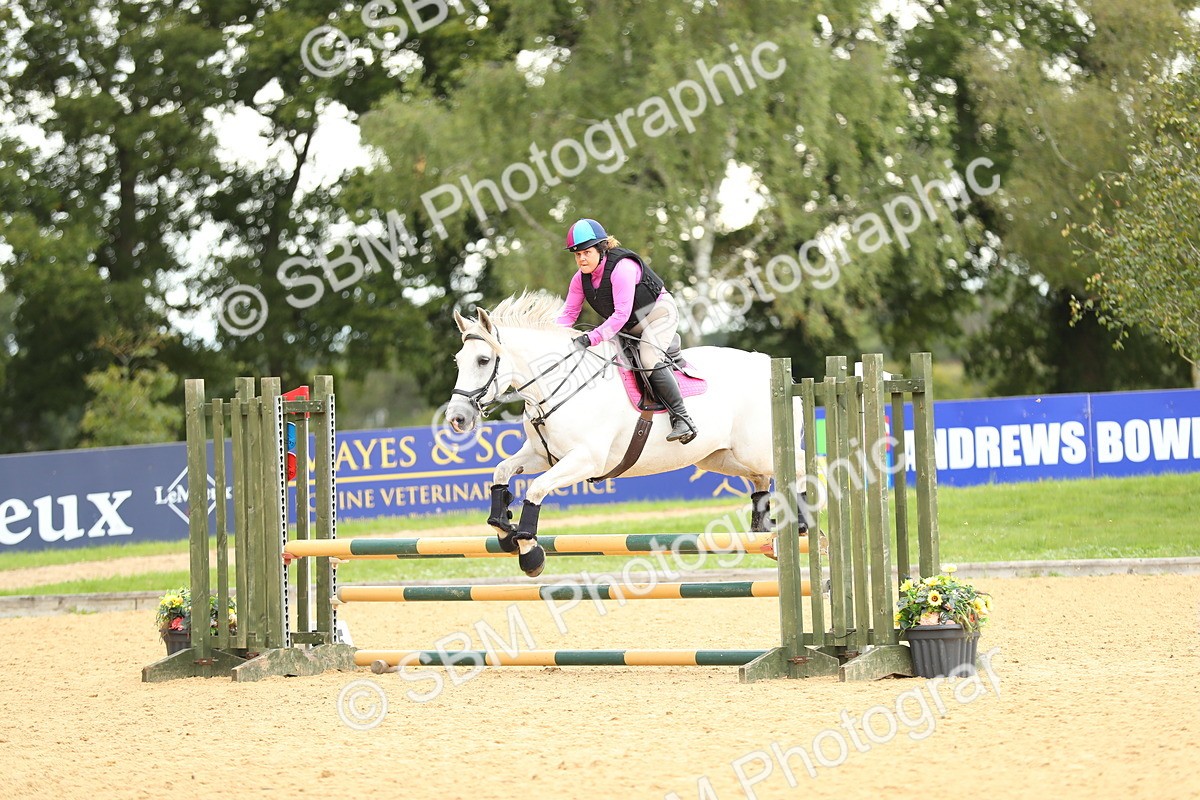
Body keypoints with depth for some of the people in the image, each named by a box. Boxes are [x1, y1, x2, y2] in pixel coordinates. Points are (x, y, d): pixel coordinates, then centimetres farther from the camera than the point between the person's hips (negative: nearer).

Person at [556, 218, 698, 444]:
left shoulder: (622, 267, -30)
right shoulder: (581, 279, -5)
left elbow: (621, 314, -36)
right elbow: (569, 313, -4)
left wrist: (591, 338, -44)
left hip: (658, 312, -9)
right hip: (629, 327, 9)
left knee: (649, 359, -30)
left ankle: (682, 419, -31)